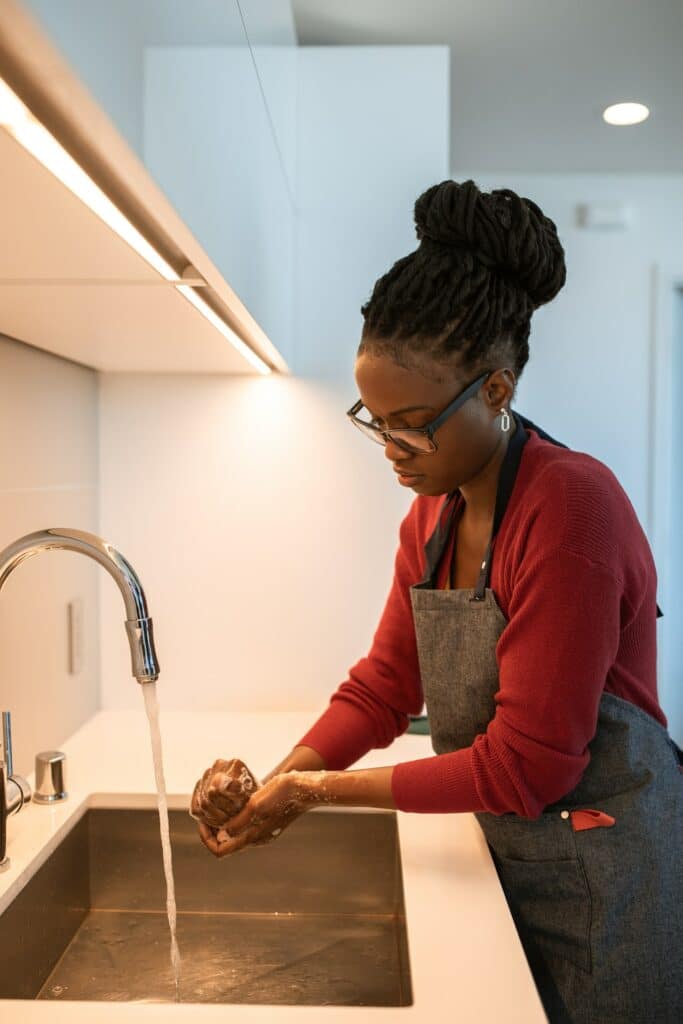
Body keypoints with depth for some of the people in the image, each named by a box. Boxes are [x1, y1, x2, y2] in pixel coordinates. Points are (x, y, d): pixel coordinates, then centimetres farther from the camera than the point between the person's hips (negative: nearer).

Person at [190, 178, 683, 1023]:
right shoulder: (432, 515, 0)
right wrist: (277, 783, -11)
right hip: (512, 858, 7)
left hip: (608, 881, -6)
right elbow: (383, 684, 3)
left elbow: (528, 765, -25)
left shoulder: (571, 504, -25)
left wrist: (320, 789, -20)